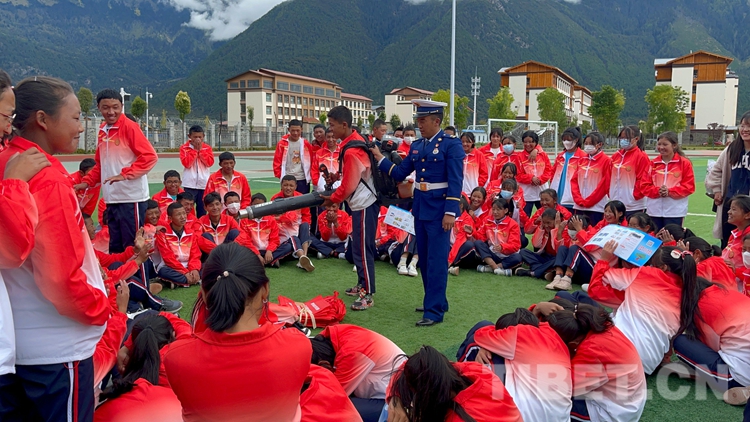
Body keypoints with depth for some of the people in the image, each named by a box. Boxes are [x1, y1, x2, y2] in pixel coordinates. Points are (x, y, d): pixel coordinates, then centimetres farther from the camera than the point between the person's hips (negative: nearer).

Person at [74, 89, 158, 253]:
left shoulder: (130, 126, -7)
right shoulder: (102, 130, 14)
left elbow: (149, 156, -15)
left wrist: (124, 174, -21)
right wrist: (87, 182, 10)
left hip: (131, 197, -7)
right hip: (111, 198, 7)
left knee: (133, 246, -3)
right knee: (115, 246, 13)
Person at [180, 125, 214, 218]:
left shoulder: (207, 148, 7)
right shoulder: (184, 148, 1)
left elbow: (210, 162, -5)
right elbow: (186, 163, -12)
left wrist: (200, 149, -8)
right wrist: (195, 149, -11)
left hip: (204, 184, 2)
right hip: (190, 184, -2)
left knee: (203, 210, 8)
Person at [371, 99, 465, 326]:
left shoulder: (451, 145, -9)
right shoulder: (416, 146, 11)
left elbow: (455, 182, -14)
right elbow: (400, 173, 12)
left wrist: (450, 212, -20)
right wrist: (380, 158, 3)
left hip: (439, 209, -7)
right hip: (420, 207, 7)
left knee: (437, 259, -5)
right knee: (424, 258, 14)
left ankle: (434, 311, 1)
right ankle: (437, 301, 29)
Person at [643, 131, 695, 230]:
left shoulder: (684, 163, -1)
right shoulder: (653, 163, 8)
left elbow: (689, 186, -4)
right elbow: (645, 186, 5)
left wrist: (670, 191, -16)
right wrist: (657, 191, -15)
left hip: (675, 212, -3)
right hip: (654, 211, 3)